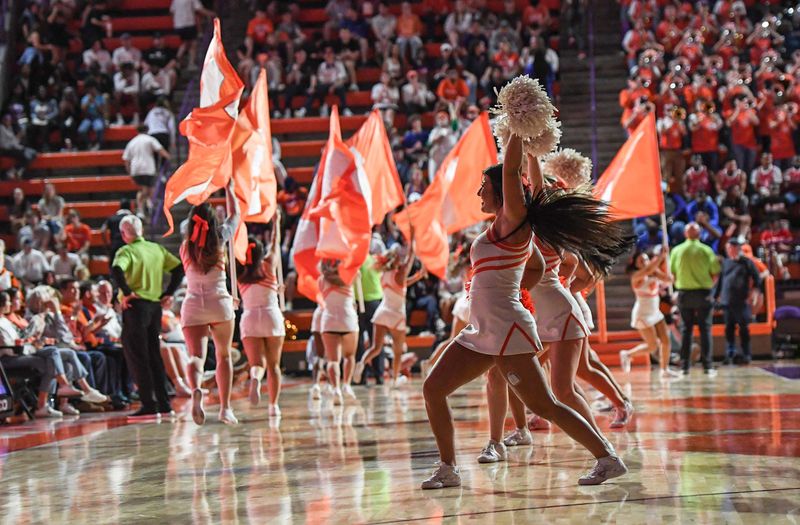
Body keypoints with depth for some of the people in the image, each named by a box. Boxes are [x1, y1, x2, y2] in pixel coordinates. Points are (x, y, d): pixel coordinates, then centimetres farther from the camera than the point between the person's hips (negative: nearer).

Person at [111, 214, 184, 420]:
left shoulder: (127, 251, -8)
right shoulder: (157, 249, 10)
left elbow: (116, 269, -28)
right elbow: (179, 268, 12)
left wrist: (127, 292, -19)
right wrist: (168, 292, 11)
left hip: (136, 305, -6)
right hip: (155, 306, 6)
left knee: (137, 357, -3)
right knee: (154, 355, 15)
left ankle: (149, 405, -7)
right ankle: (164, 404, 16)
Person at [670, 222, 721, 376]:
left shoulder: (676, 250, -1)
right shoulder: (706, 250, -4)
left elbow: (672, 273, 3)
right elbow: (715, 273, -3)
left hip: (684, 293, 2)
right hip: (703, 293, -2)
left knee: (686, 329, 8)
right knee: (705, 329, 2)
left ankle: (685, 365, 6)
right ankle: (707, 365, -1)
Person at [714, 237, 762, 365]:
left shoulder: (747, 263, 1)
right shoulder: (725, 263, 12)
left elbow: (757, 280, 3)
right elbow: (719, 281, 15)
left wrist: (750, 294, -3)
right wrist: (716, 297, 10)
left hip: (742, 302, -4)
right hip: (727, 302, 4)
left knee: (744, 328, -2)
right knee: (729, 329, 5)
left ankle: (746, 355, 3)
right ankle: (730, 354, 10)